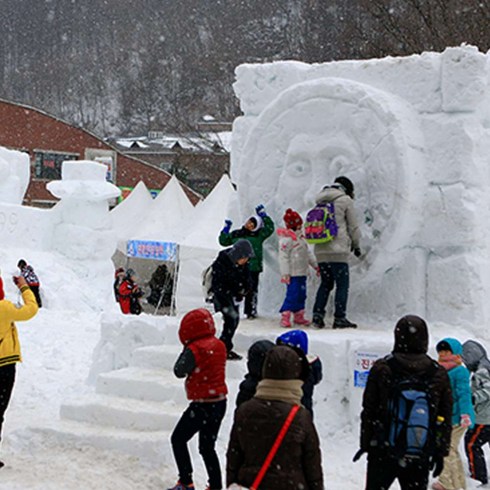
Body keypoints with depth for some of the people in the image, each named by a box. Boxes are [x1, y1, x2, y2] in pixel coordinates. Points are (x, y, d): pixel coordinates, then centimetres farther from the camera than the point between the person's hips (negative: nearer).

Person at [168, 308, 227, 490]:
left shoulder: (195, 349, -19)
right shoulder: (219, 345, 4)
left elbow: (179, 371, -10)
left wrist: (185, 350, -1)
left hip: (202, 405, -7)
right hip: (220, 402, 7)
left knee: (178, 439, 10)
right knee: (207, 447, 18)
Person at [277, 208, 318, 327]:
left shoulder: (300, 237, 17)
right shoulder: (286, 238, -13)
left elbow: (308, 253, 25)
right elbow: (283, 257, -16)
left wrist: (316, 265, 23)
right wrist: (285, 273, -20)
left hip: (302, 272, 9)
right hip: (293, 274, -9)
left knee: (301, 295, 12)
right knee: (292, 294, -13)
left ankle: (298, 316, 21)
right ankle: (285, 317, -10)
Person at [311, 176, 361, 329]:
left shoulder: (321, 201, 17)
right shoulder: (345, 200, 0)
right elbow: (353, 226, 2)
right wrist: (356, 245, 16)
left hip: (320, 250, 6)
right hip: (338, 250, -6)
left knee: (325, 283, 15)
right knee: (342, 284, 0)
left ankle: (317, 314, 5)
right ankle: (339, 318, -1)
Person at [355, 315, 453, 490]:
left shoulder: (382, 368, -6)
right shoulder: (438, 373, -1)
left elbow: (369, 411, -2)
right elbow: (445, 418, 5)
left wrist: (365, 443, 8)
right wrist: (441, 452, 14)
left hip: (383, 451, -1)